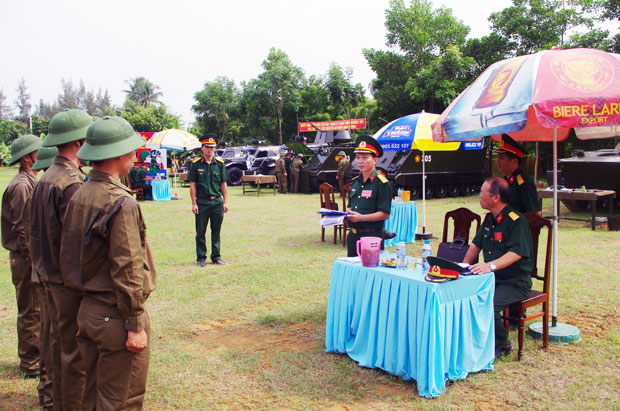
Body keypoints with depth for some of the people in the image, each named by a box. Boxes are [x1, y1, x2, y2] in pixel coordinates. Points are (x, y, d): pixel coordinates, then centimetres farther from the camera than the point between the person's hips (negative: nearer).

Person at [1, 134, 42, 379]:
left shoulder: (31, 182, 13)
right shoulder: (21, 186, -17)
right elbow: (22, 229, -20)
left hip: (32, 258, 9)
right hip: (26, 259, -9)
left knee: (36, 311, 17)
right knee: (30, 312, 1)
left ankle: (35, 357, 30)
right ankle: (30, 364, 13)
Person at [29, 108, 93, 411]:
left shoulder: (44, 179, 8)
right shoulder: (72, 183, -21)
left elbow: (35, 233, 15)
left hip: (49, 277, 10)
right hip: (71, 282, -10)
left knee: (59, 345, 21)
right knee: (76, 353, 2)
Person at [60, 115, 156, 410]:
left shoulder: (78, 196, 5)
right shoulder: (121, 203, -21)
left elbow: (67, 256, 12)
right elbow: (127, 271, -21)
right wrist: (135, 325, -15)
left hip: (87, 310, 8)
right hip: (115, 316, -8)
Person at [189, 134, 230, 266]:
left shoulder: (220, 164, 5)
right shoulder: (196, 164, -1)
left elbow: (224, 184, 8)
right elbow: (192, 185, -1)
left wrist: (225, 202, 2)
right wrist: (194, 203, -6)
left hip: (217, 202, 2)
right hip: (202, 202, -2)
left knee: (216, 231, 9)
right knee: (200, 231, 4)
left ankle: (216, 256, 19)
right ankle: (201, 257, 15)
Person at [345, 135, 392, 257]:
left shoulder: (382, 183, -9)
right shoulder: (355, 182, 13)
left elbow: (384, 214, -14)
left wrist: (361, 217, -23)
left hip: (372, 236, -7)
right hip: (353, 236, 7)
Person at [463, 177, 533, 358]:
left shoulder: (516, 221, -17)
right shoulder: (489, 218, 10)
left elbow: (516, 253, -29)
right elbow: (476, 244, 20)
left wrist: (491, 265, -42)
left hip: (515, 282, -8)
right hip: (492, 278, 8)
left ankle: (502, 345, -2)